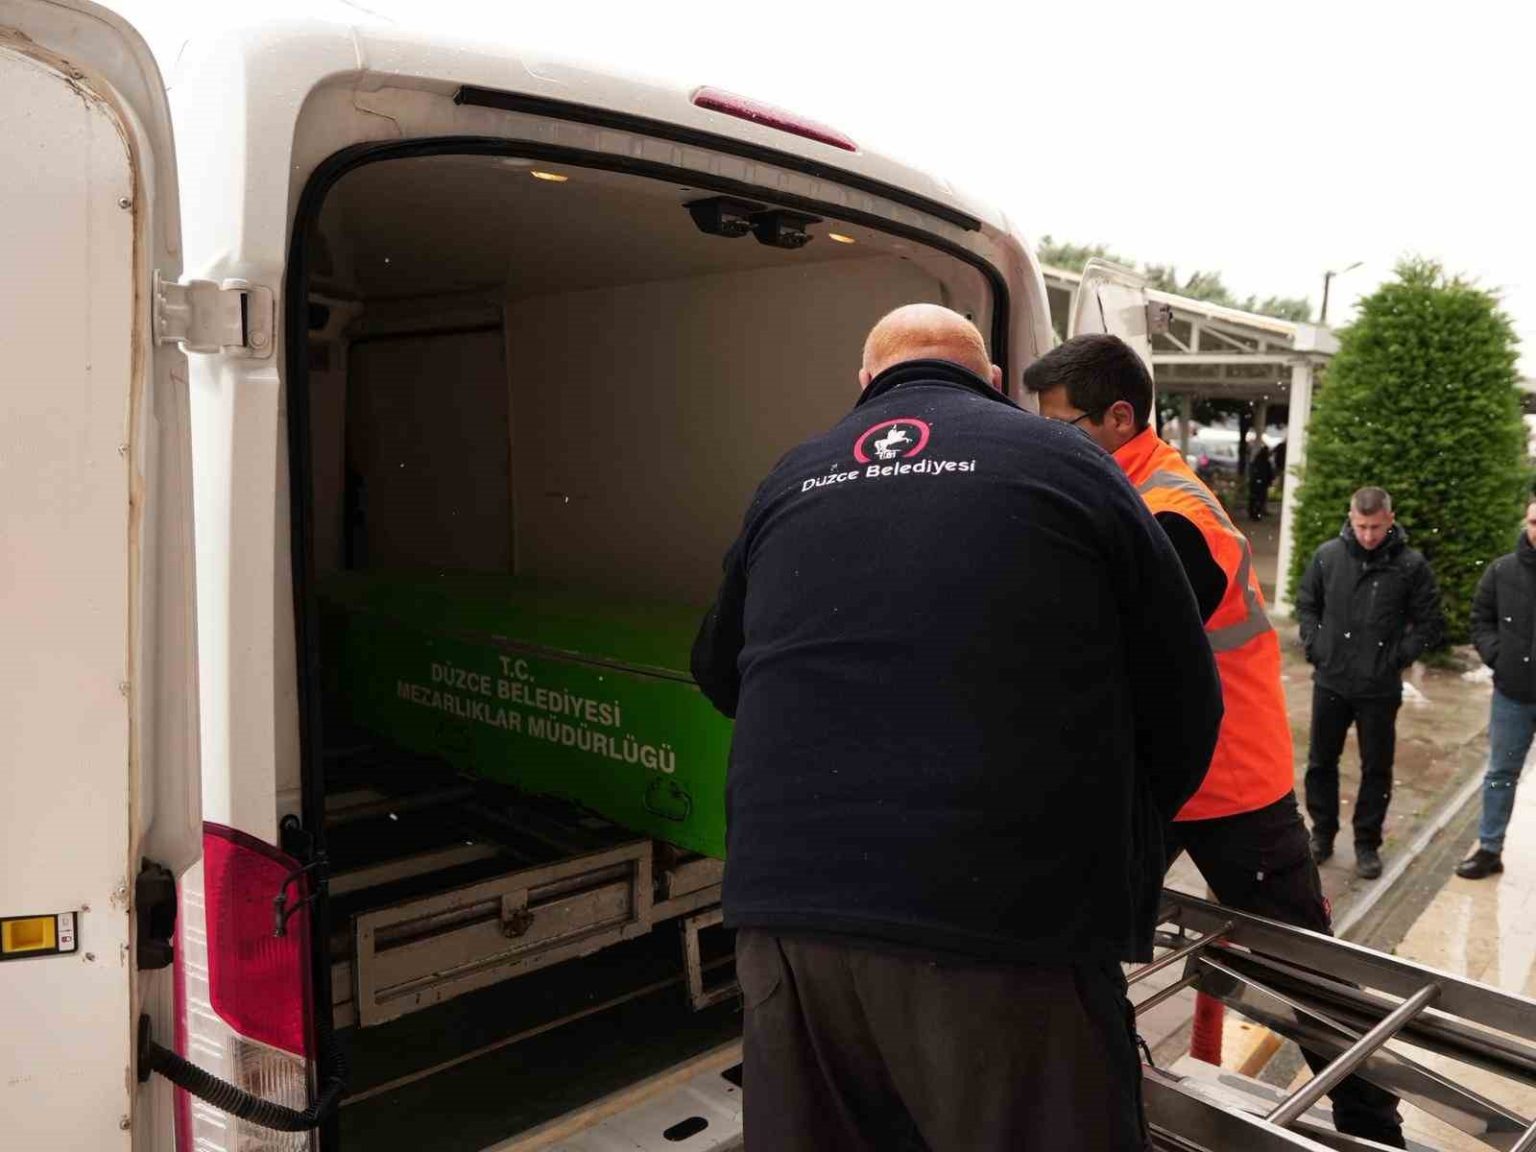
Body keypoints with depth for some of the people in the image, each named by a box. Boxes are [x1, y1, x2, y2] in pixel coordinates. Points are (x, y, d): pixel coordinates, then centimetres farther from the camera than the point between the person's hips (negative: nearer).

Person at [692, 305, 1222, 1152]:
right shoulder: (1064, 463, 7)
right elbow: (1185, 707, 8)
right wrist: (1119, 877, 23)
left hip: (782, 909, 4)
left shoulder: (789, 482, 16)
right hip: (1003, 922, -3)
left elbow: (719, 676, 28)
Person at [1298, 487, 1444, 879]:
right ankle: (1322, 834, 28)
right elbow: (1306, 603, 10)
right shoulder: (1328, 555, -3)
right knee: (1321, 761, 12)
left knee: (1376, 769, 9)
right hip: (1330, 682, 2)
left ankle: (1367, 842, 24)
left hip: (1380, 689, -2)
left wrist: (1399, 657, -8)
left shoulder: (1411, 565, -8)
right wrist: (1314, 645, -1)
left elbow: (1430, 623, 0)